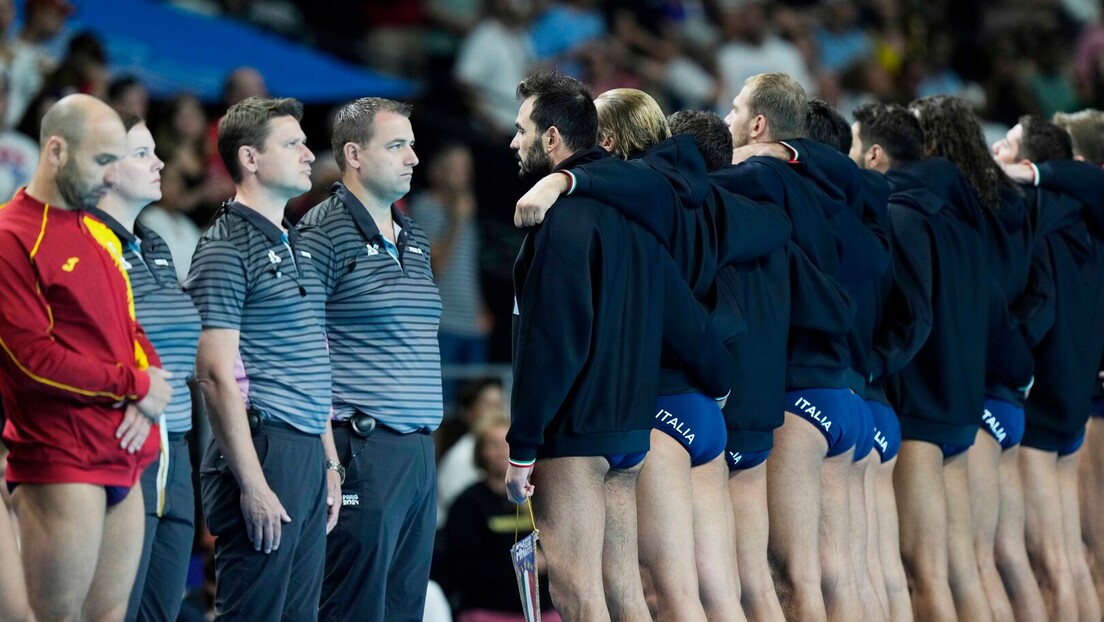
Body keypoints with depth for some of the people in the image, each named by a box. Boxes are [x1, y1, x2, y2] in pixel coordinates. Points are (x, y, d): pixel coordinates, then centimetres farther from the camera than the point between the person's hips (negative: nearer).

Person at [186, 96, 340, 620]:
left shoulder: (298, 248, 19)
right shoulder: (226, 248, -9)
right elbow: (217, 376, -15)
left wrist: (330, 464, 19)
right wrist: (252, 485, -18)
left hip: (308, 455, 9)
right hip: (262, 452, -9)